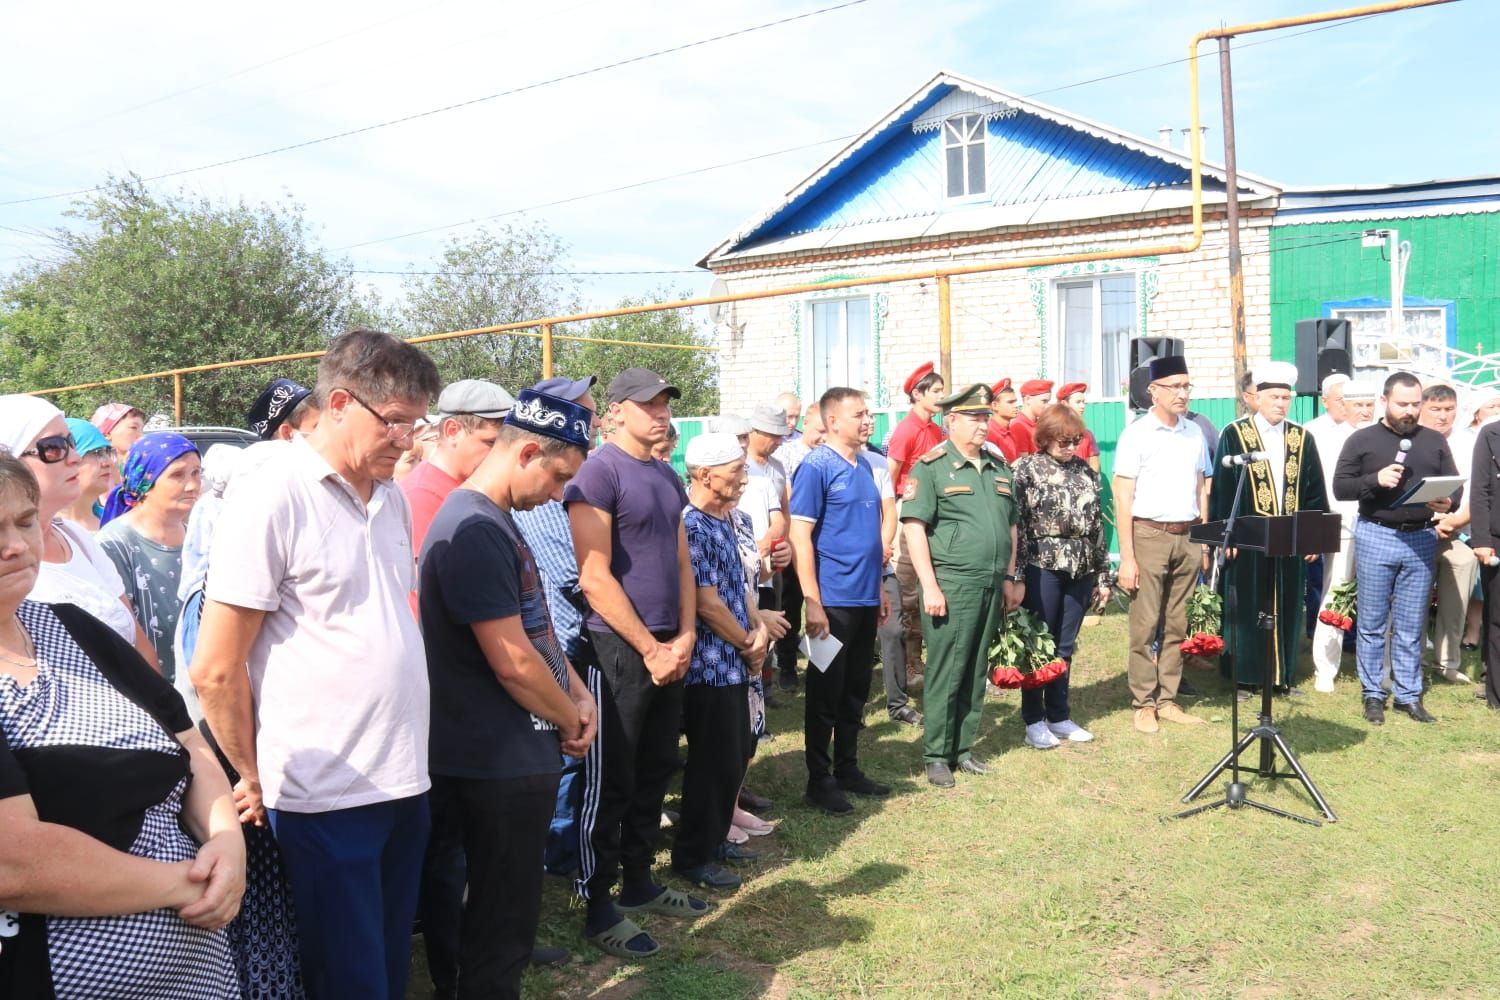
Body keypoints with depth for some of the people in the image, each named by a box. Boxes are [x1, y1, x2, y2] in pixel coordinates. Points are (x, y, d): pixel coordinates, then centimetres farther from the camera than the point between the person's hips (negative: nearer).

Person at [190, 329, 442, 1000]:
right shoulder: (271, 498, -14)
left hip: (405, 783, 7)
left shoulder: (390, 498, 9)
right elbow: (215, 670, -13)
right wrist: (254, 781, -3)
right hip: (326, 799, -7)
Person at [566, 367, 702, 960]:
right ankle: (598, 906, 14)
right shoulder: (599, 471, -12)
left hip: (669, 650, 8)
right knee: (613, 780, 2)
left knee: (655, 771, 16)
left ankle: (638, 882, 31)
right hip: (620, 650, -8)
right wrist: (649, 648, -14)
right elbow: (595, 578, -17)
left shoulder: (668, 477, 13)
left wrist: (685, 636, 1)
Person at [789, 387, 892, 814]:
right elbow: (800, 535, -16)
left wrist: (879, 587, 18)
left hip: (865, 599, 8)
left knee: (856, 689, 15)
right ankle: (819, 781, 15)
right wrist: (811, 601, -19)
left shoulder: (864, 465, 12)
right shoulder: (816, 467, -12)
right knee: (826, 691, 3)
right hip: (833, 599, -7)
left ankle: (847, 769, 28)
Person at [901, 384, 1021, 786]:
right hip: (952, 584, -6)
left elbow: (1011, 525, 21)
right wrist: (930, 586, -16)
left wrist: (1011, 578, 17)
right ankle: (936, 756, 11)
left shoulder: (998, 464, 14)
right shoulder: (931, 466, -6)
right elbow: (913, 526, -12)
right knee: (945, 673, 0)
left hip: (992, 586, 6)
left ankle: (963, 748, 24)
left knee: (976, 672, 12)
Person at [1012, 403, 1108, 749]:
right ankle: (1034, 720, 13)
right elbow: (1015, 523, -8)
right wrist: (1017, 574, -12)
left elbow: (1097, 525, 12)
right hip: (1042, 567, -4)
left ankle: (1059, 716, 23)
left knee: (1065, 647, 11)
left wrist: (1103, 575, 12)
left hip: (1080, 569, 5)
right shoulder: (1027, 468, -4)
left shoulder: (1086, 471, 10)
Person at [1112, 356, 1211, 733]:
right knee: (1145, 625, -1)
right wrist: (1126, 557, -12)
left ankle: (1167, 700, 19)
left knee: (1176, 625, 10)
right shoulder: (1136, 434, -6)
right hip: (1149, 535, -5)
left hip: (1187, 537, 5)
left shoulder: (1194, 433, 10)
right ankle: (1144, 704, 9)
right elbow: (1123, 498, -8)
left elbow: (1201, 489, 16)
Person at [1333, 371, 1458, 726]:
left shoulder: (1435, 441, 10)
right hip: (1376, 537, -2)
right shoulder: (1362, 440, 1)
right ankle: (1373, 694, 14)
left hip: (1421, 539, 2)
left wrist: (1449, 503, -14)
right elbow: (1340, 487, -3)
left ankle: (1409, 694, 17)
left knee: (1412, 626, 7)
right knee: (1372, 623, 5)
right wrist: (1375, 479, -19)